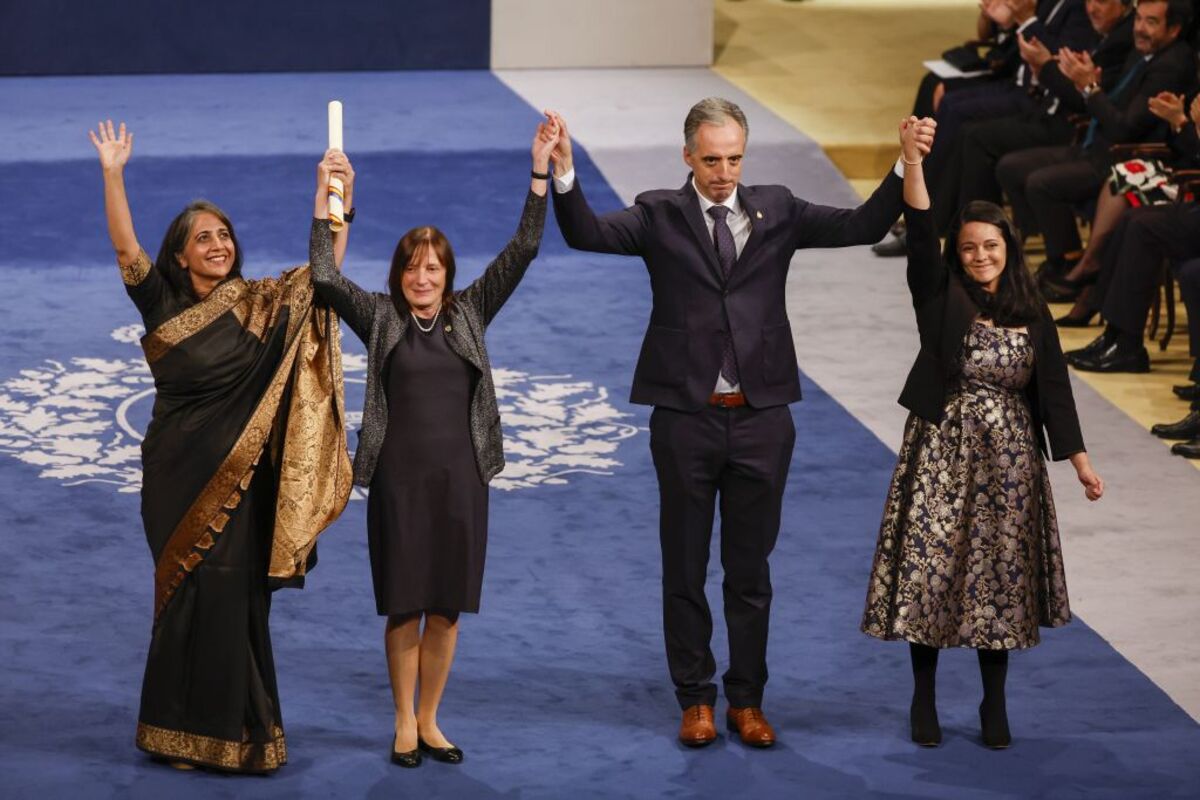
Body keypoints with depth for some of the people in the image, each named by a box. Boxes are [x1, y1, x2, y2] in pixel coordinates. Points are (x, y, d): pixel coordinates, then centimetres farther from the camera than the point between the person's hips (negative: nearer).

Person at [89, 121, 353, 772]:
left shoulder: (258, 305, 3)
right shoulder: (162, 305, 1)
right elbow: (125, 248, -10)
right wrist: (112, 173, -18)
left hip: (240, 478, 0)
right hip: (178, 474, 0)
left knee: (232, 595, 0)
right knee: (188, 593, 4)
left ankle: (232, 728, 9)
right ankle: (182, 732, 12)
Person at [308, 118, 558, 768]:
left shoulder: (469, 312, 7)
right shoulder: (380, 317, 2)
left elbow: (521, 252, 0)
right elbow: (324, 279, -11)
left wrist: (540, 172, -7)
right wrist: (324, 201, -15)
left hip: (460, 476, 2)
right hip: (398, 477, -2)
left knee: (447, 607, 7)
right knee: (404, 606, 3)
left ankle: (429, 721, 19)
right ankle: (404, 725, 15)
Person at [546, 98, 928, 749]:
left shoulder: (777, 211, 4)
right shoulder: (660, 216, -2)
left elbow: (864, 226, -1)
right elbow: (588, 234, -16)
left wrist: (907, 167, -14)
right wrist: (564, 172, -32)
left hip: (761, 418, 1)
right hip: (685, 418, -1)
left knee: (750, 569, 10)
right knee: (684, 568, 8)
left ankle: (746, 701, 21)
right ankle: (695, 700, 20)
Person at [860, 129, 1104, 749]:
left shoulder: (1032, 315, 5)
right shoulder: (940, 299, -1)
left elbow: (1053, 389, 6)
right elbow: (919, 234, -15)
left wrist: (1079, 460, 3)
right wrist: (914, 161, -27)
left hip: (1008, 462, 2)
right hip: (941, 454, -2)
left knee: (999, 575, 5)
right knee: (932, 568, -1)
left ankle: (994, 706, 16)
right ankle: (923, 700, 12)